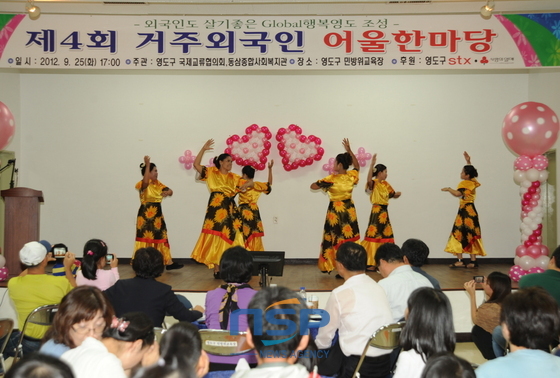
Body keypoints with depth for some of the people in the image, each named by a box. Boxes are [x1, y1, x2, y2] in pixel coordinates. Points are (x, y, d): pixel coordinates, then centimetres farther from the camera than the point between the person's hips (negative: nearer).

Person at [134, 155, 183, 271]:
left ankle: (169, 263, 10)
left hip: (157, 215, 7)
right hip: (146, 215, -7)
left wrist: (167, 192, -17)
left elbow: (170, 191, 8)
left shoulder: (157, 183, 11)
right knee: (146, 238, -3)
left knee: (161, 238, 8)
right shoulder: (143, 184, -11)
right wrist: (147, 164, -37)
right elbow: (146, 181, -35)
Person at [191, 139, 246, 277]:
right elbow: (196, 164, -2)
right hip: (216, 210, -3)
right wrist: (203, 149, -5)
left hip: (230, 211, 3)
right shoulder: (211, 173, 5)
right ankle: (216, 270, 2)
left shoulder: (233, 177, 13)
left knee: (230, 238, 1)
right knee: (216, 239, -2)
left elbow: (248, 183, 11)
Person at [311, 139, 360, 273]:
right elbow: (357, 165, 21)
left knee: (336, 238, 2)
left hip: (336, 210, -4)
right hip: (349, 209, 4)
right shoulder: (352, 176, -2)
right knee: (349, 238, 6)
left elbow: (313, 186, -9)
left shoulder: (332, 179, -15)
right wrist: (349, 150, 18)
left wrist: (324, 183, 8)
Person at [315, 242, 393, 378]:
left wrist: (314, 345, 25)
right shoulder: (378, 288, 6)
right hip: (385, 364, 6)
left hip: (357, 367, -6)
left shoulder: (340, 294, -10)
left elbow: (324, 340, 3)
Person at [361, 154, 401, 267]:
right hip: (377, 211, -8)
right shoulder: (374, 183, -11)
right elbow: (369, 179, -35)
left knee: (386, 236, 12)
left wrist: (397, 194, -3)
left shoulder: (386, 184, 12)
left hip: (385, 212, 8)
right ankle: (371, 263, -3)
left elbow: (393, 194, 21)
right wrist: (372, 164, -41)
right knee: (375, 235, -8)